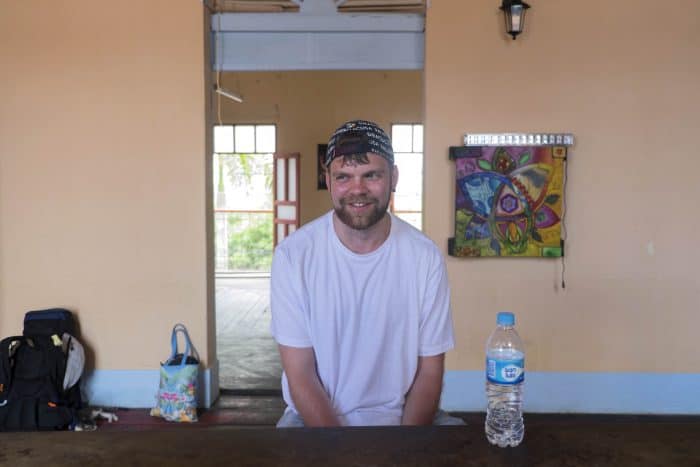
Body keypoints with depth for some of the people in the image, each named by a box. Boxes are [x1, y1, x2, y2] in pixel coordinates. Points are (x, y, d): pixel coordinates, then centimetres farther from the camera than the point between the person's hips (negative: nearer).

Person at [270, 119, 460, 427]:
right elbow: (300, 375, -9)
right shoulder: (292, 255, -11)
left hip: (400, 415, 2)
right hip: (316, 416, -1)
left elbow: (429, 372, -3)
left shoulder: (425, 257, -8)